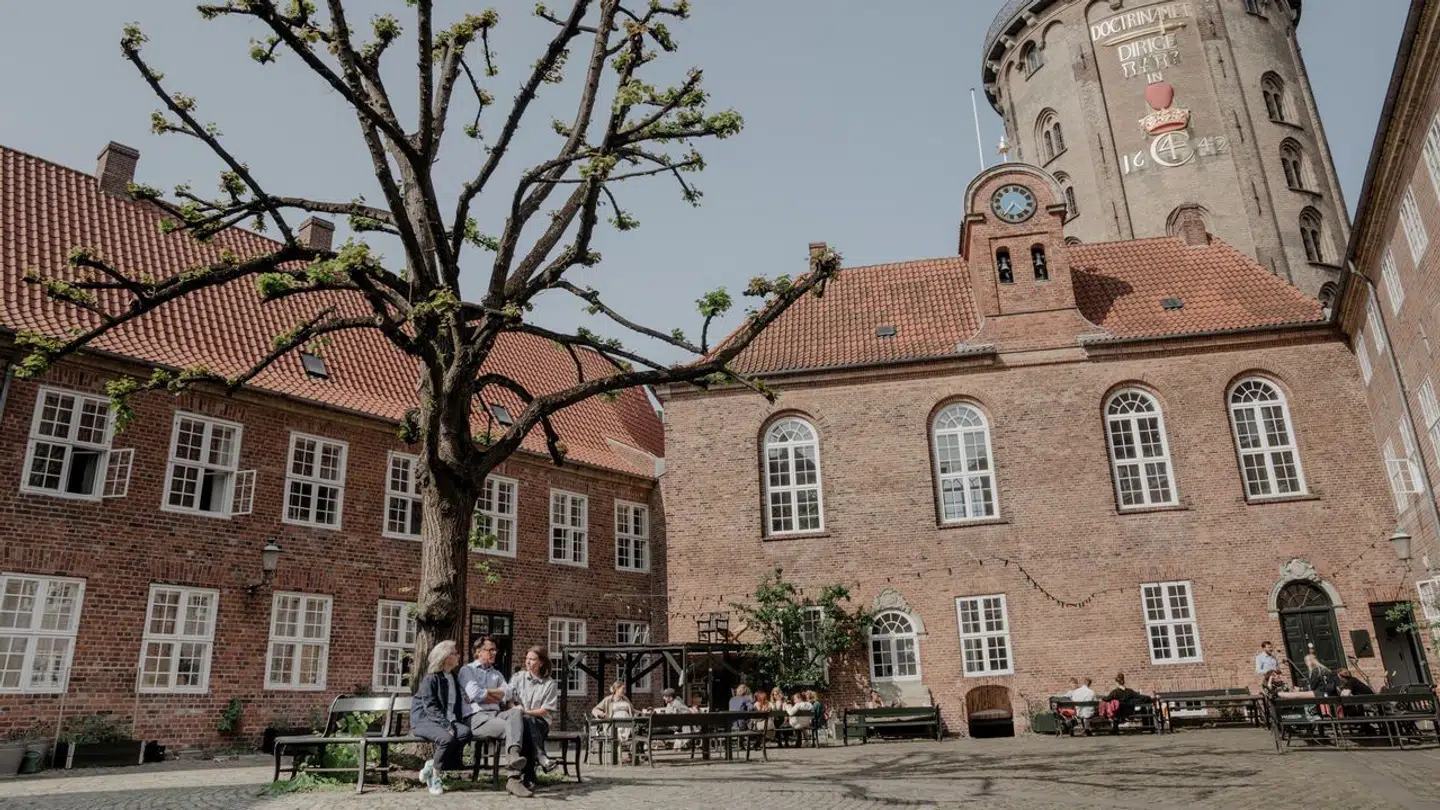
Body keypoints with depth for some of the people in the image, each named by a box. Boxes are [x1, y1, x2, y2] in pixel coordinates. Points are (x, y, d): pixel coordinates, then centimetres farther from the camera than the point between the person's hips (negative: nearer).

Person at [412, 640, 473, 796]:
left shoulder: (453, 678, 16)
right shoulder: (430, 679, -7)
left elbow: (460, 701, 18)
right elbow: (430, 707, -15)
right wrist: (446, 725, -25)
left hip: (445, 719, 7)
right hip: (424, 720, -6)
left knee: (465, 731, -25)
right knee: (447, 738, -35)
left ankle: (432, 764, -13)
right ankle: (434, 775, -13)